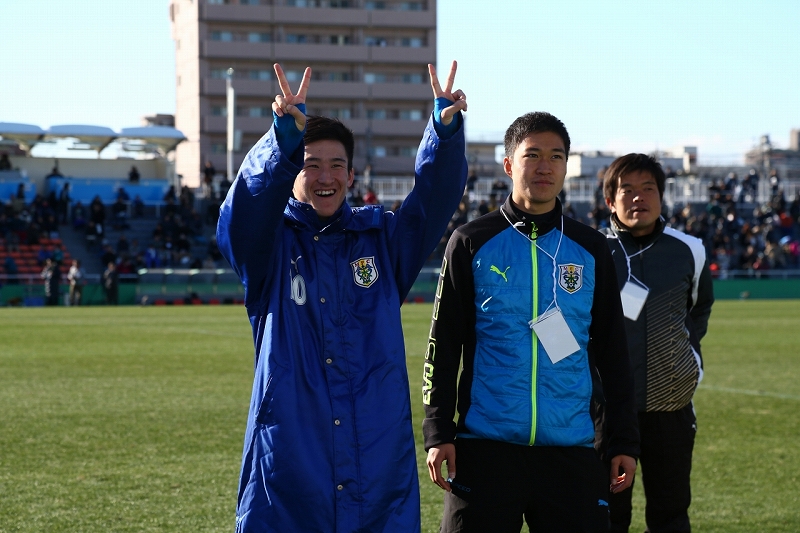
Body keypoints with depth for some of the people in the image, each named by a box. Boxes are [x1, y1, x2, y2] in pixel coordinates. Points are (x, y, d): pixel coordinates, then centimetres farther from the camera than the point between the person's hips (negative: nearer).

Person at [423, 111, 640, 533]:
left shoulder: (591, 250, 10)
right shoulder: (471, 243, 4)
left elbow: (612, 353, 13)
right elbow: (442, 348, 3)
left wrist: (624, 441, 8)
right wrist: (438, 433, -4)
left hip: (572, 451, 2)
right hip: (485, 449, -2)